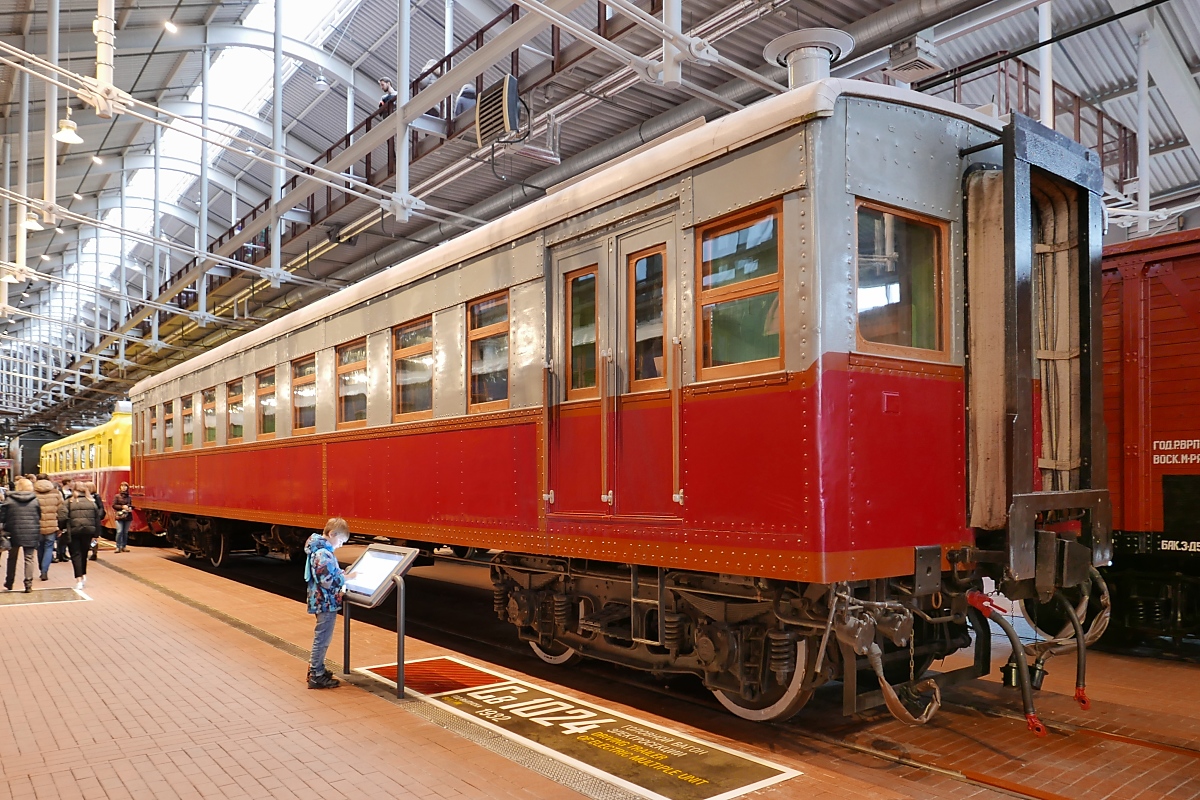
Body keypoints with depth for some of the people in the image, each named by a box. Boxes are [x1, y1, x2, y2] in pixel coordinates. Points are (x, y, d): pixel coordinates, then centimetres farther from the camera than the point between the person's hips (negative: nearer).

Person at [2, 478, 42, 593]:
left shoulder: (9, 500, -2)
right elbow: (39, 518, 5)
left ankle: (9, 583, 27)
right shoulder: (35, 500, 0)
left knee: (12, 558, 17)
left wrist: (4, 532, 5)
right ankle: (28, 584, -3)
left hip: (14, 533, 1)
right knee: (29, 559, 3)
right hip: (31, 534, 0)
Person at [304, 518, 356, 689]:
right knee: (322, 638, -1)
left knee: (321, 637, 22)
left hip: (322, 601, 11)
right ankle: (316, 677, 8)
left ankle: (315, 668, 34)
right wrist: (346, 577, -15)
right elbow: (328, 582, -26)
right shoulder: (324, 554, -23)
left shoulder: (320, 549, 9)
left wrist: (342, 573, 6)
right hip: (326, 602, -11)